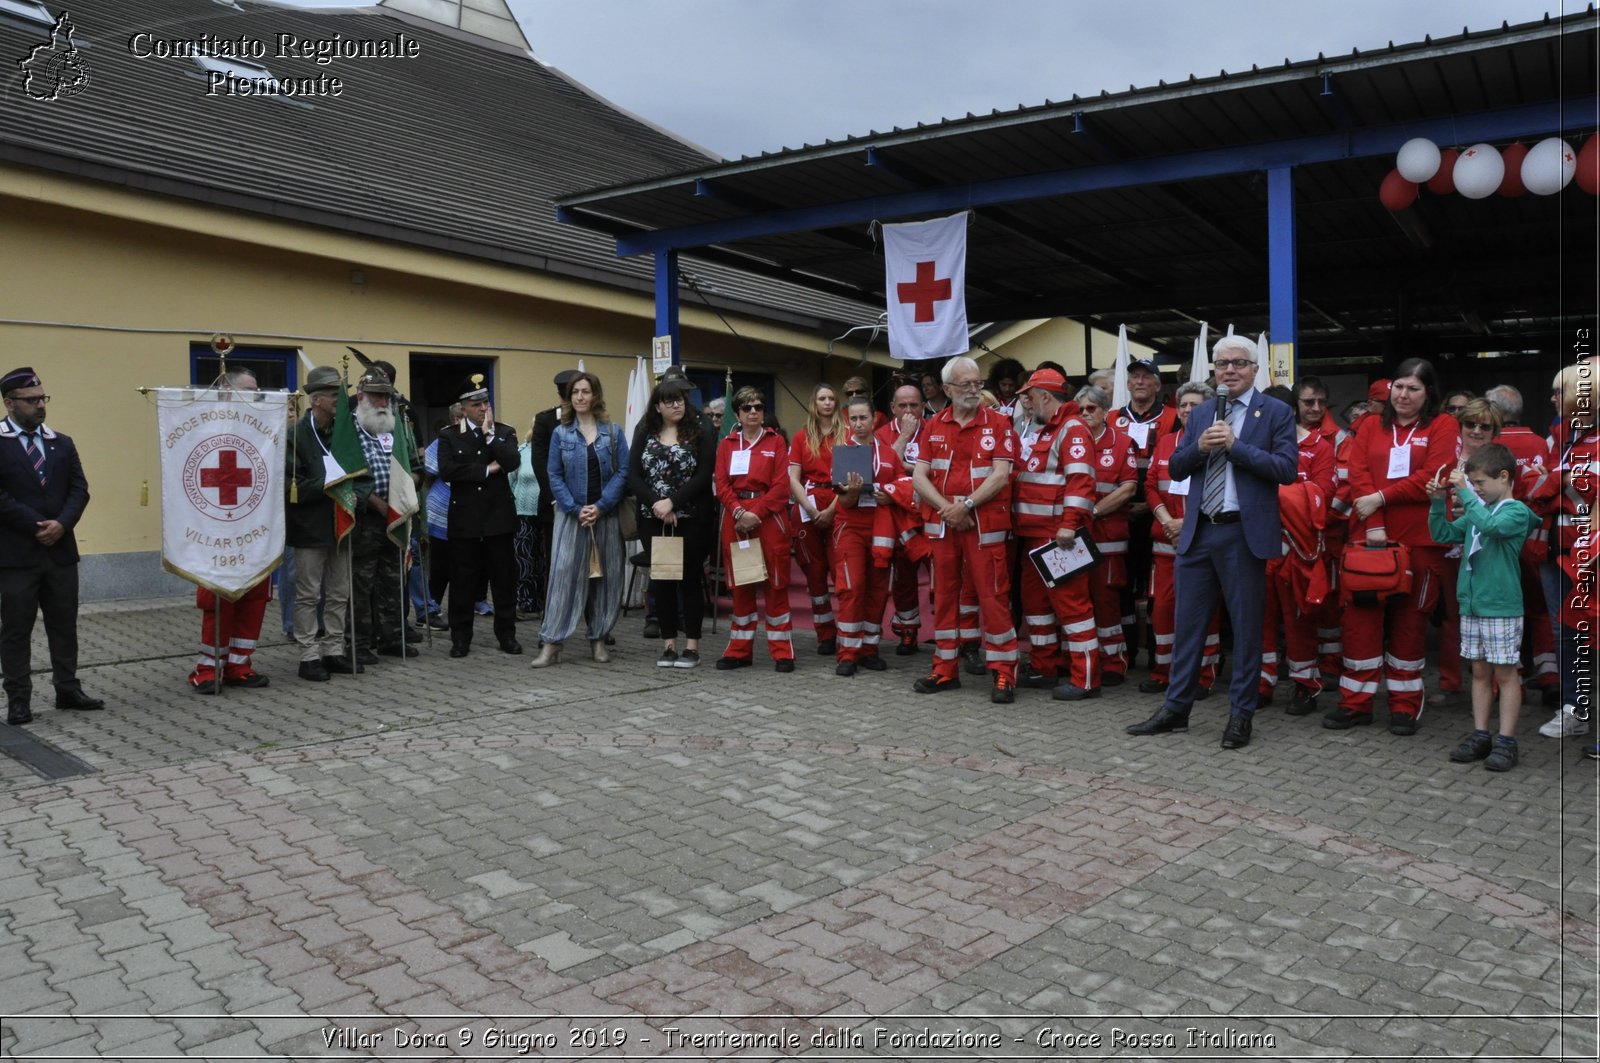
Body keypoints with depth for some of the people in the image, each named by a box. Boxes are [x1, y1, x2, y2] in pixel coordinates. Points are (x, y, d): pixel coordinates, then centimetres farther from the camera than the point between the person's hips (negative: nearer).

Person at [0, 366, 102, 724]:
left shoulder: (62, 443, 13)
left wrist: (62, 523, -10)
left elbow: (79, 489, 6)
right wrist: (36, 526, -14)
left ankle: (68, 690, 19)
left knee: (64, 624, 10)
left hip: (61, 550, 5)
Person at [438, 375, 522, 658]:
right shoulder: (449, 436, 4)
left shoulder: (505, 432, 7)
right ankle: (460, 637, 12)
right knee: (463, 580, 3)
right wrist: (487, 470, -12)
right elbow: (446, 471, -11)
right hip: (465, 518, -1)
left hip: (499, 516, 1)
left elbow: (512, 462, -11)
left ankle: (506, 634, 14)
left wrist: (489, 434, -11)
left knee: (504, 578, 5)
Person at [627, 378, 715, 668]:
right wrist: (656, 504, -14)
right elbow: (633, 477, 1)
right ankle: (668, 645, 14)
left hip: (692, 519, -3)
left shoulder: (700, 435, 0)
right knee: (661, 580, 5)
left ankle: (691, 646, 8)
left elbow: (704, 476, -10)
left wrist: (672, 502, -18)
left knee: (690, 579, 1)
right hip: (656, 520, 3)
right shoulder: (645, 437, 9)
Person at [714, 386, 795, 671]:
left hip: (770, 516, -2)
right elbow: (721, 485, 3)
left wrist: (756, 512, -13)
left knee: (775, 583, -1)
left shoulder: (776, 441, 6)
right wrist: (739, 511, -13)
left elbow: (781, 485, -4)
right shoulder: (726, 444, 12)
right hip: (735, 517, 2)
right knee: (740, 584, 7)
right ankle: (739, 650, 15)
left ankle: (782, 651, 5)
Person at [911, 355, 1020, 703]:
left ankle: (1003, 672, 2)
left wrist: (966, 505, -16)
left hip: (985, 524, -4)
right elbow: (919, 476, 3)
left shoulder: (997, 424, 0)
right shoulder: (933, 427, 10)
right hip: (941, 524, 4)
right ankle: (945, 669, 19)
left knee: (992, 594, -5)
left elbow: (1001, 475, -8)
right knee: (944, 594, 9)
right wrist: (946, 507, -11)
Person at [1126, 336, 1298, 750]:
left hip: (1244, 534, -4)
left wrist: (1235, 445, -16)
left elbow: (1286, 469, -11)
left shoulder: (1277, 413, 0)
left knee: (1246, 628, 4)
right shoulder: (1200, 415, 14)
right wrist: (1199, 446, -8)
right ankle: (1176, 708, 19)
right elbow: (1175, 467, 11)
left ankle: (1241, 714, 15)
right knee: (1188, 622, 10)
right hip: (1197, 532, 5)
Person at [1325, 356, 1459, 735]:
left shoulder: (1443, 426, 4)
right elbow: (1358, 473, 0)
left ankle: (1405, 705, 16)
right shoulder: (1371, 425, 12)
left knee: (1409, 621, 5)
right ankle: (1355, 702, 10)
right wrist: (1373, 524, -11)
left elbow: (1433, 477, -9)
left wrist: (1381, 498, -13)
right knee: (1361, 617, 1)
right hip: (1369, 536, 2)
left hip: (1419, 540, -2)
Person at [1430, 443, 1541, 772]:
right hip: (1472, 606, 7)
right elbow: (1443, 534, 15)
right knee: (1480, 672, 12)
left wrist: (1463, 491, -25)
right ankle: (1480, 736, 18)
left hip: (1502, 609, -7)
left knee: (1505, 674, 1)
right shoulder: (1476, 511, 10)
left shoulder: (1517, 511, -10)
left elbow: (1491, 525, -29)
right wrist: (1437, 502, 2)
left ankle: (1506, 741, 6)